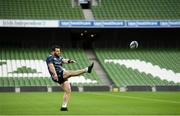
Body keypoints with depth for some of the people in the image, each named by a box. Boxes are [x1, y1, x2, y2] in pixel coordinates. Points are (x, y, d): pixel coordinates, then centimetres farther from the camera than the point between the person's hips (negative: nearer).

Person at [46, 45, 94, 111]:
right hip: (57, 76, -9)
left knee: (68, 91, 2)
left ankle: (64, 106, 5)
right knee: (70, 72, -27)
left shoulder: (59, 58, 23)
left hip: (62, 76, 9)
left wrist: (69, 61, -18)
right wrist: (55, 74, -34)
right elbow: (51, 66, -18)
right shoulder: (50, 58, -2)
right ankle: (87, 69, -37)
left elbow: (64, 60, 5)